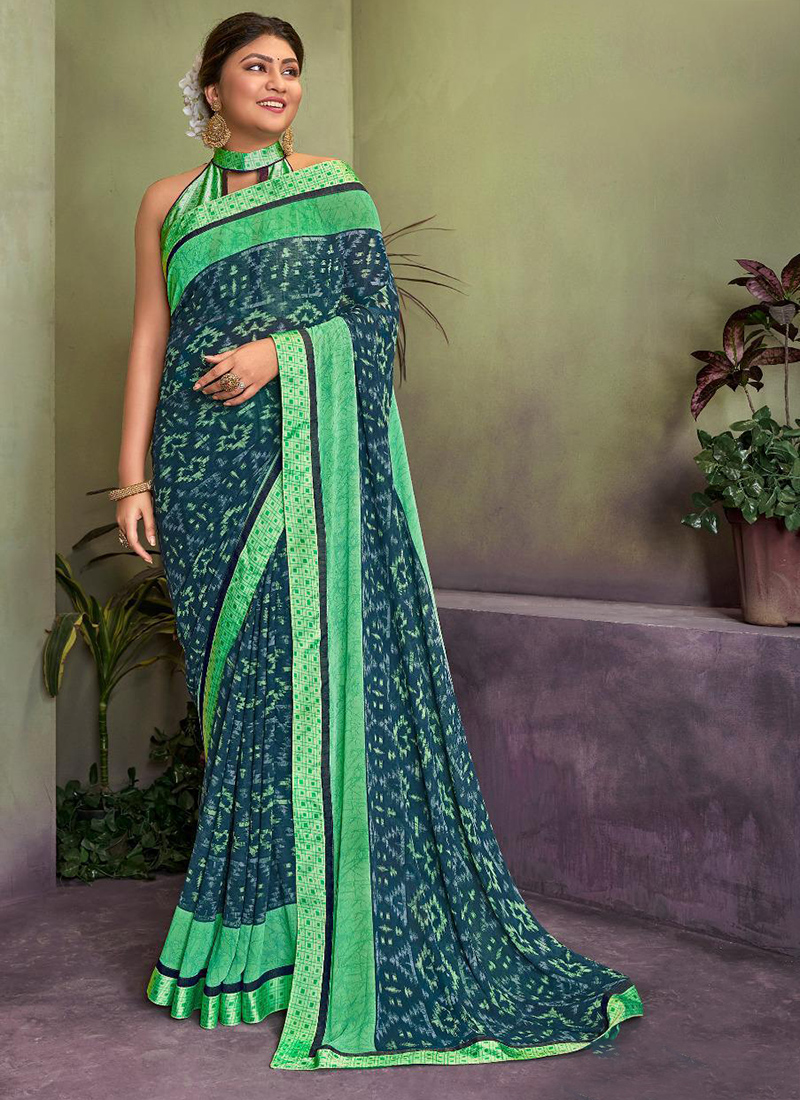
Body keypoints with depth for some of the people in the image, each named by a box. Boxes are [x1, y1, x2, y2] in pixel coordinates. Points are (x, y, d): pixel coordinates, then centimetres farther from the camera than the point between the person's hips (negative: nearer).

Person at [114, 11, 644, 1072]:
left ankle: (289, 928, 4)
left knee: (305, 662, -7)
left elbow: (379, 310, 2)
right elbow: (150, 339, 9)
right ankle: (245, 904, 15)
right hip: (204, 457, 2)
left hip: (308, 452, -2)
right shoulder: (170, 202, 13)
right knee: (230, 665, 3)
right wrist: (133, 476, 3)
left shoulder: (332, 187, 9)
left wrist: (281, 350, -14)